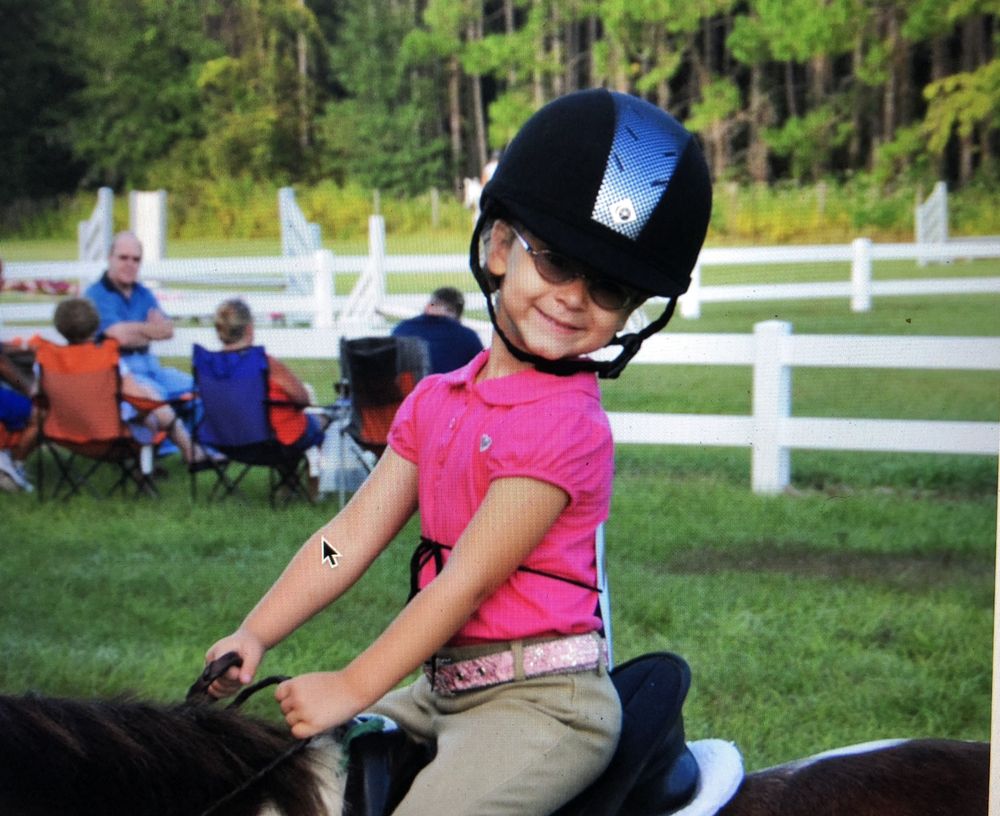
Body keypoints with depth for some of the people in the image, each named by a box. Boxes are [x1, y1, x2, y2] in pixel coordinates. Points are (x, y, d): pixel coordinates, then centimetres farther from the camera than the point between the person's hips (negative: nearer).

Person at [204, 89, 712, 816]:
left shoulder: (564, 423, -16)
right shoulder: (436, 401, 9)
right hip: (445, 689, 8)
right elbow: (353, 535, 6)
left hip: (542, 702, -8)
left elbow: (467, 582, -17)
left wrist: (352, 687, -15)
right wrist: (254, 635, -5)